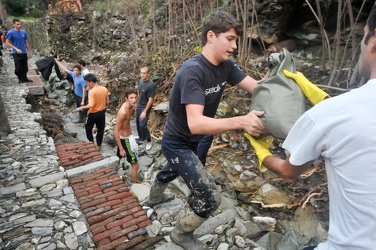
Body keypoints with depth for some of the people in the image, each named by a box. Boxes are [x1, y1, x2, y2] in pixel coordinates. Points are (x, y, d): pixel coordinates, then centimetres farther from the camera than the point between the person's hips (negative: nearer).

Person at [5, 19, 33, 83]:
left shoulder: (23, 32, 7)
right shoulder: (11, 32, -7)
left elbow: (26, 42, 14)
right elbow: (7, 43, -8)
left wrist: (29, 51, 13)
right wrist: (16, 49, -18)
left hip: (24, 53, 4)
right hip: (16, 53, -4)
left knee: (25, 67, 10)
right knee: (18, 67, -3)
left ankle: (24, 78, 23)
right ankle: (20, 79, 11)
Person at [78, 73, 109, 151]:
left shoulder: (92, 91, -24)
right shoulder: (105, 89, -6)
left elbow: (91, 105, -29)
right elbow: (107, 102, 3)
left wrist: (82, 107, -14)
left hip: (93, 113, -5)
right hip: (102, 112, 5)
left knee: (88, 128, 21)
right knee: (100, 129, 16)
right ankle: (98, 146, 27)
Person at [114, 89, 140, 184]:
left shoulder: (128, 105, -4)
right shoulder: (123, 112, -31)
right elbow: (116, 132, -27)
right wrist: (121, 149, -24)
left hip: (125, 136, 10)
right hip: (125, 139, -10)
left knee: (119, 158, 31)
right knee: (135, 165, -1)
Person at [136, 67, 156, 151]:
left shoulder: (151, 85, -26)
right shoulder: (140, 81, -3)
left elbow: (151, 100, -24)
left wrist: (145, 111, -22)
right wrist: (137, 102, 17)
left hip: (145, 107, -7)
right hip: (139, 105, 7)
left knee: (142, 125, -9)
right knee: (138, 123, 17)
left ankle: (149, 140, 12)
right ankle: (141, 137, 39)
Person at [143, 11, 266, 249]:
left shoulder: (225, 66, -9)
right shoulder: (193, 71, -33)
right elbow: (195, 123, -41)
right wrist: (241, 121, -52)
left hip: (191, 141, 9)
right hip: (177, 142, -9)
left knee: (173, 170, 34)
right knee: (210, 197, -10)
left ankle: (154, 197, 68)